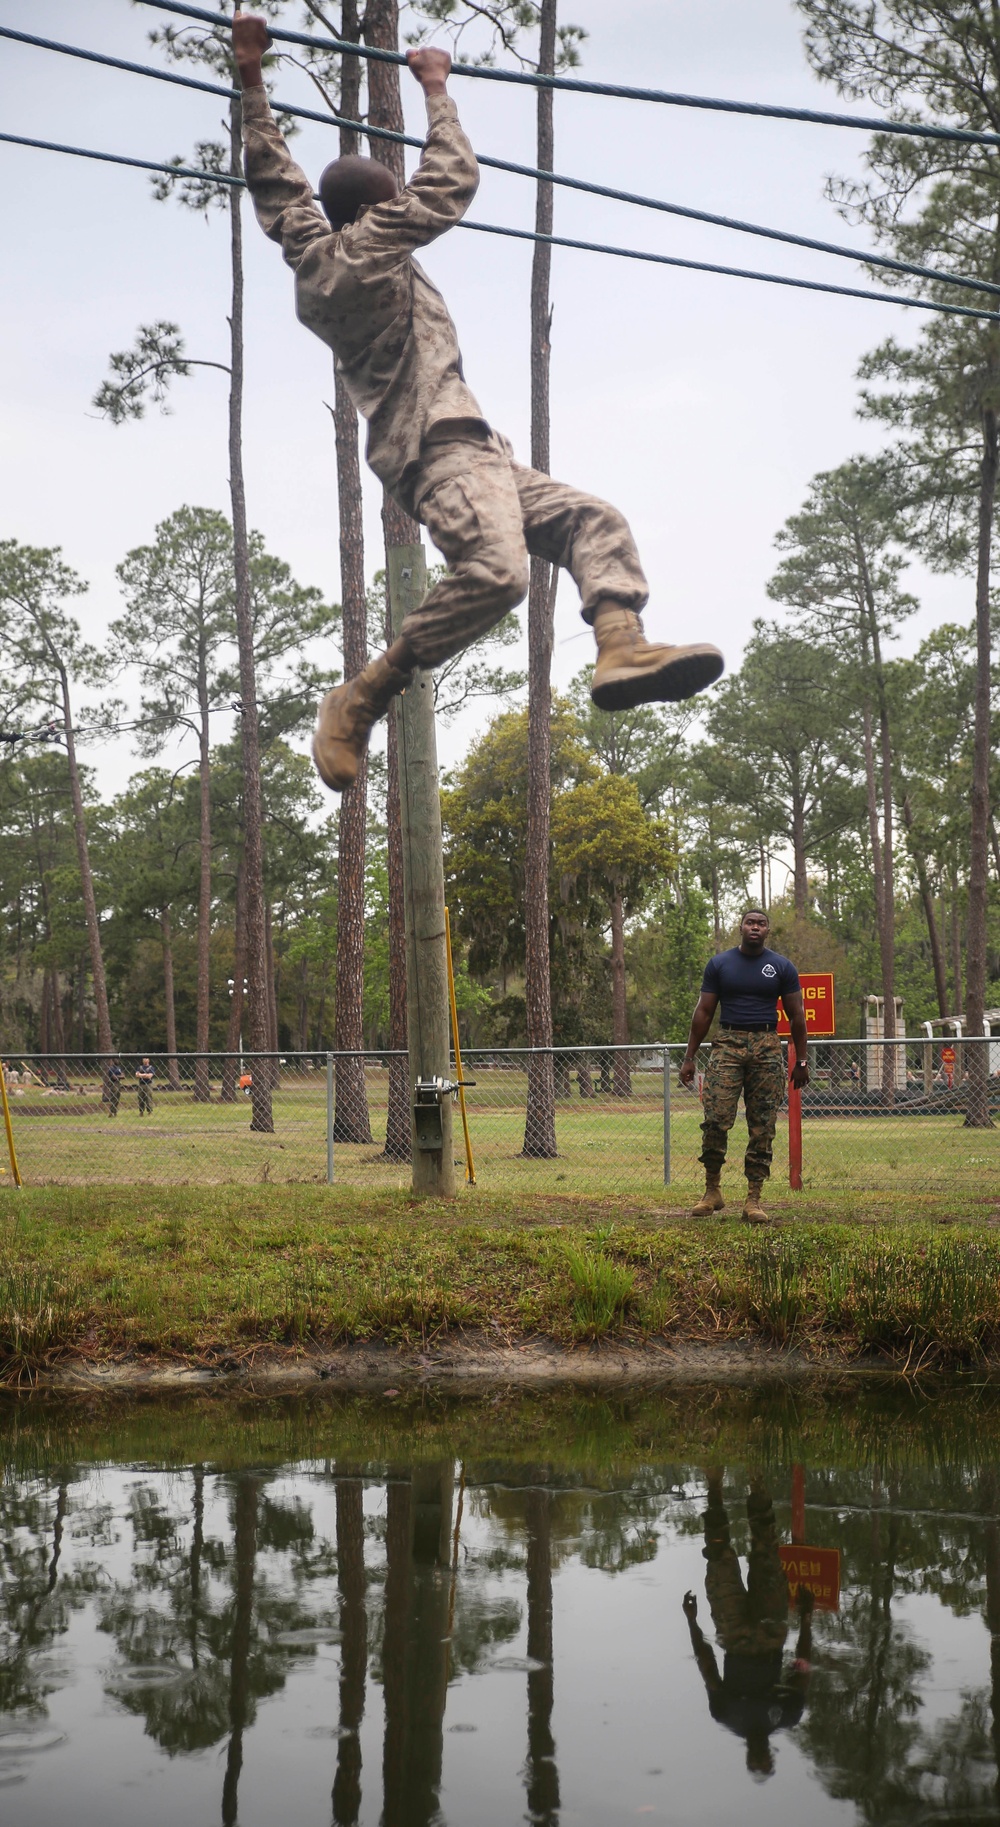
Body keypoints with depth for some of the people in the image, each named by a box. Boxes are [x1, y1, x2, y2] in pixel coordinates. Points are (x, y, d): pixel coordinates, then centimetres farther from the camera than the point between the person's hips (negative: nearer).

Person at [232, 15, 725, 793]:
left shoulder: (309, 253, 18)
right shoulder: (366, 248, -2)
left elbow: (277, 177, 28)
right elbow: (451, 182, 2)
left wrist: (251, 75, 29)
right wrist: (437, 91, 15)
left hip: (463, 450, 10)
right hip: (440, 444, -10)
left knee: (595, 521, 2)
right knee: (493, 573, -33)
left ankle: (623, 648, -24)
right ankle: (361, 701, -21)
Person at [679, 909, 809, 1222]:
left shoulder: (782, 967, 7)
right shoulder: (719, 964, 7)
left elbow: (796, 1015, 11)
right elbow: (703, 1012, 9)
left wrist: (801, 1061, 7)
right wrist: (689, 1057, 4)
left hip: (767, 1048, 1)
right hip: (728, 1045, -1)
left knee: (762, 1126, -1)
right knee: (716, 1119, -13)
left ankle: (753, 1199, 3)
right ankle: (712, 1190, 1)